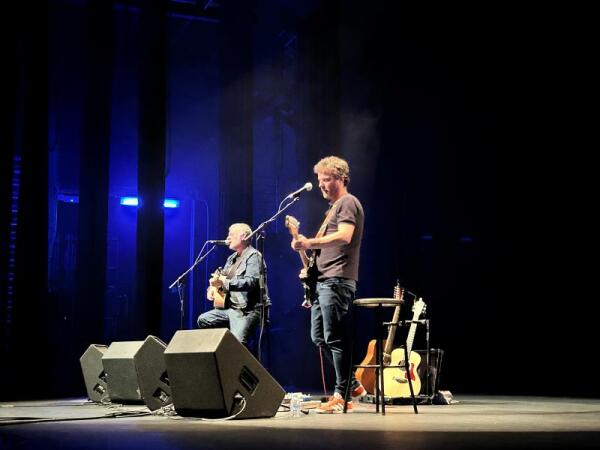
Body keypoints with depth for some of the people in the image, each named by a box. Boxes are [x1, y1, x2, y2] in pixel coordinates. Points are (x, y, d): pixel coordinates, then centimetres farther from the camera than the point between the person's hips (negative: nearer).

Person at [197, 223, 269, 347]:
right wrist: (212, 287, 5)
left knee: (236, 341, -28)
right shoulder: (232, 258, 18)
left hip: (249, 309, -10)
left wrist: (225, 283, -29)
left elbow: (251, 282, -25)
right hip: (231, 307, 10)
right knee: (203, 320, 10)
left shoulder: (253, 256, -11)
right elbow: (221, 276, 28)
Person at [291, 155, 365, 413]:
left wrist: (309, 243, -29)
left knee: (335, 339, -9)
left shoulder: (348, 203, -7)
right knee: (319, 337, 11)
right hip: (323, 280, 10)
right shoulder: (333, 207, 24)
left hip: (337, 280, -10)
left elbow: (344, 236, -23)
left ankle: (341, 396, -3)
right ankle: (352, 385, 18)